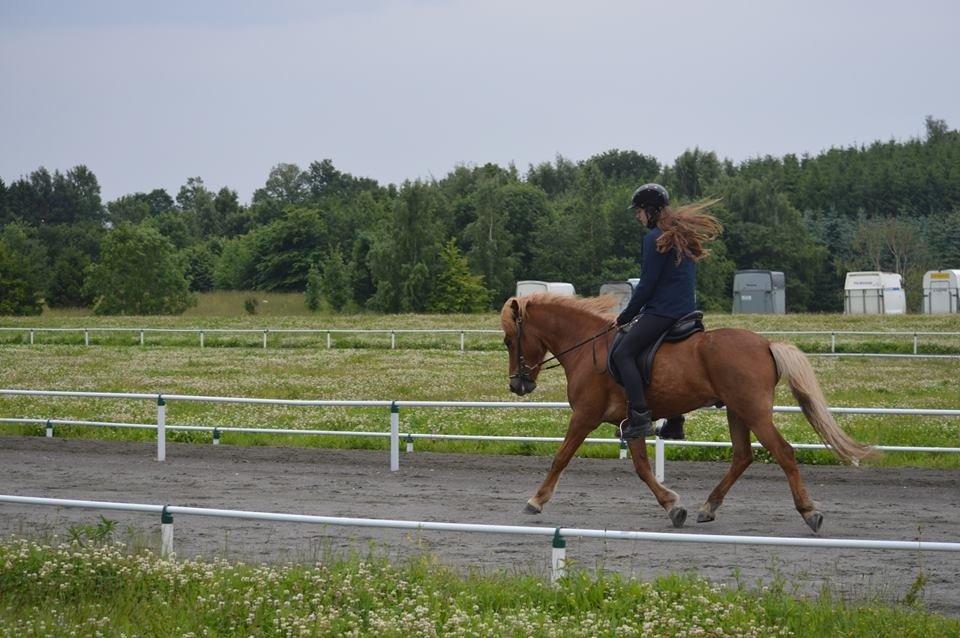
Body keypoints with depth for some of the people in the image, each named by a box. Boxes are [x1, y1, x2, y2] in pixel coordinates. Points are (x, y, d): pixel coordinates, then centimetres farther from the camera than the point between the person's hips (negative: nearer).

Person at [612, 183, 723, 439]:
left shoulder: (655, 239, -12)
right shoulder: (683, 235, 17)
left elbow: (646, 286, -13)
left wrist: (625, 317, -1)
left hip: (662, 311, -10)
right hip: (686, 310, 10)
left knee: (623, 353, -13)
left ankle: (640, 418, -24)